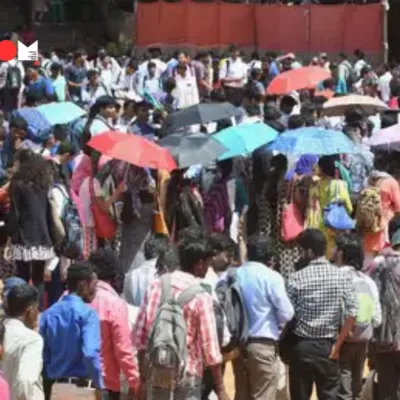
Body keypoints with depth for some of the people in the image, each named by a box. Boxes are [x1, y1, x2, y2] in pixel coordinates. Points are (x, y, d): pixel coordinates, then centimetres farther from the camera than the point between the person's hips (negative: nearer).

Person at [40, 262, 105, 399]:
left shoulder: (49, 314, 7)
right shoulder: (87, 313, -10)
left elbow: (42, 355, 8)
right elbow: (90, 353, -22)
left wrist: (46, 387, 16)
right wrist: (99, 385, -12)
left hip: (55, 387, 6)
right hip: (81, 388, -6)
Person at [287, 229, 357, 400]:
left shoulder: (296, 278, -7)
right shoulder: (342, 276, -2)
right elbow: (352, 312, -8)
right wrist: (337, 345, -3)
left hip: (302, 345, -1)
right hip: (328, 346, 1)